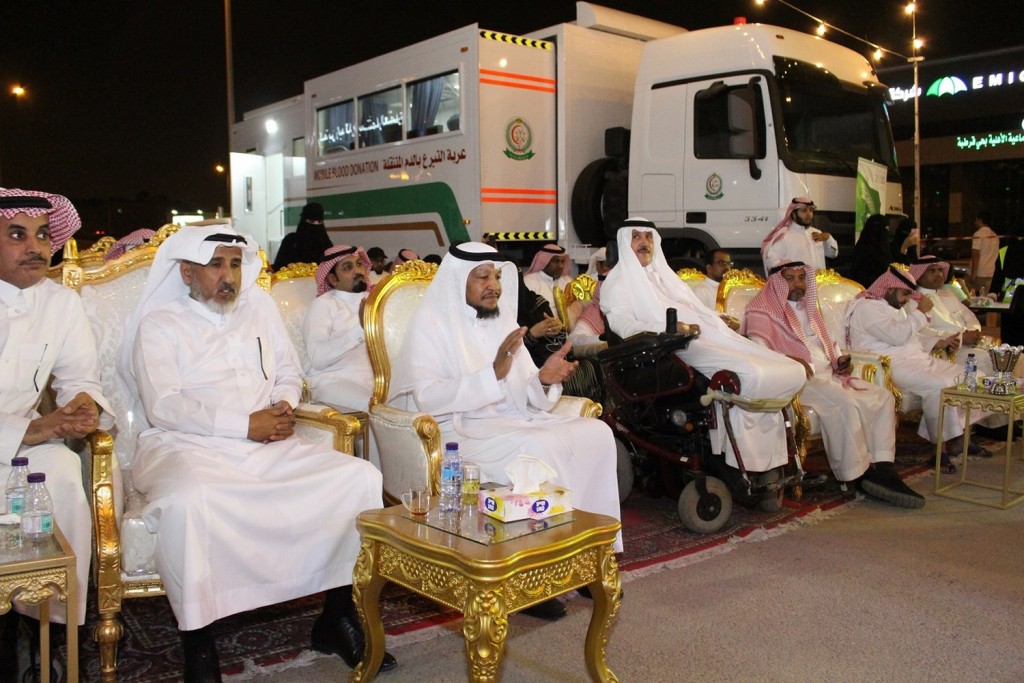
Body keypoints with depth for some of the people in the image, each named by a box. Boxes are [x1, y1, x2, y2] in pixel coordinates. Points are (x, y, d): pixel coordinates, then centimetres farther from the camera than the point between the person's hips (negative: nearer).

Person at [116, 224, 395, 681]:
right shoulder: (159, 325, 4)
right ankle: (198, 645, -20)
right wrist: (246, 425, -14)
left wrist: (284, 406, -2)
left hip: (269, 446, 5)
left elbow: (288, 372, 22)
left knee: (360, 477, -15)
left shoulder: (260, 306, 19)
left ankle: (338, 615, -5)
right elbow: (163, 407, -8)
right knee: (188, 501, -39)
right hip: (188, 448, -4)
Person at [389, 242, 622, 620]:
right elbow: (427, 397, -19)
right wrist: (493, 373, -27)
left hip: (510, 420, 7)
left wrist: (544, 380, -14)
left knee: (596, 432, -12)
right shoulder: (431, 322, -5)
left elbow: (525, 399, 10)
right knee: (539, 449, -32)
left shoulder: (501, 319, 13)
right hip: (456, 430, -7)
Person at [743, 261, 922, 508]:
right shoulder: (762, 310, 1)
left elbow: (828, 342, 33)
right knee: (845, 403, -32)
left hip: (829, 374, 9)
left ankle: (883, 468, -16)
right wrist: (790, 361, -29)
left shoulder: (808, 307, 28)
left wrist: (840, 359, 10)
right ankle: (857, 476, -23)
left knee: (883, 397, -7)